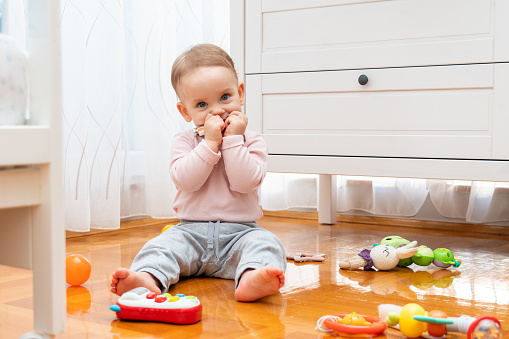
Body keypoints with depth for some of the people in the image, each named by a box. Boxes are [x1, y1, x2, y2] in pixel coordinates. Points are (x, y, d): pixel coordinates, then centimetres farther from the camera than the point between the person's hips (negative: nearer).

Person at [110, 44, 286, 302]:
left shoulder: (252, 141, 4)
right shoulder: (185, 141, 6)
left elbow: (245, 182, -12)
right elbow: (185, 179, -12)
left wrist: (233, 140, -12)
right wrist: (211, 143, -16)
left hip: (238, 232, -1)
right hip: (191, 231, 2)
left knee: (265, 243, -30)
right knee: (161, 245, -24)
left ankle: (251, 279, -58)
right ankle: (148, 277, -50)